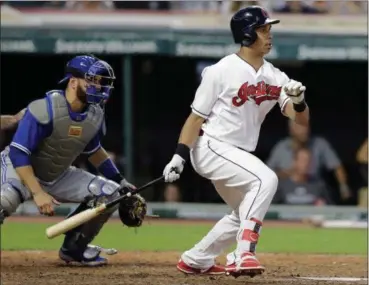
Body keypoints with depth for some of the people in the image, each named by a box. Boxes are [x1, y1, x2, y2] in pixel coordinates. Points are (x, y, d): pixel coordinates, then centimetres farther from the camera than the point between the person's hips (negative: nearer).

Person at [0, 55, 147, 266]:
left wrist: (120, 181, 14)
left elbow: (93, 150, 17)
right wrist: (37, 193, -36)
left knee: (110, 192, -3)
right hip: (21, 170, -8)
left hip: (59, 177, 8)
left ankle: (73, 249, 10)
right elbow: (18, 154, -29)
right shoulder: (44, 109, -28)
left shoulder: (96, 116, -4)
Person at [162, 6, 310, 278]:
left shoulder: (275, 77, 4)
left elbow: (301, 119, -3)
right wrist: (179, 157, -19)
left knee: (246, 212, 20)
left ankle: (195, 260, 34)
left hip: (238, 154, 8)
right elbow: (197, 116, -11)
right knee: (266, 179, -27)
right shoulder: (221, 71, -12)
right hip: (211, 147, -8)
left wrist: (298, 100, -26)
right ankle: (243, 254, -31)